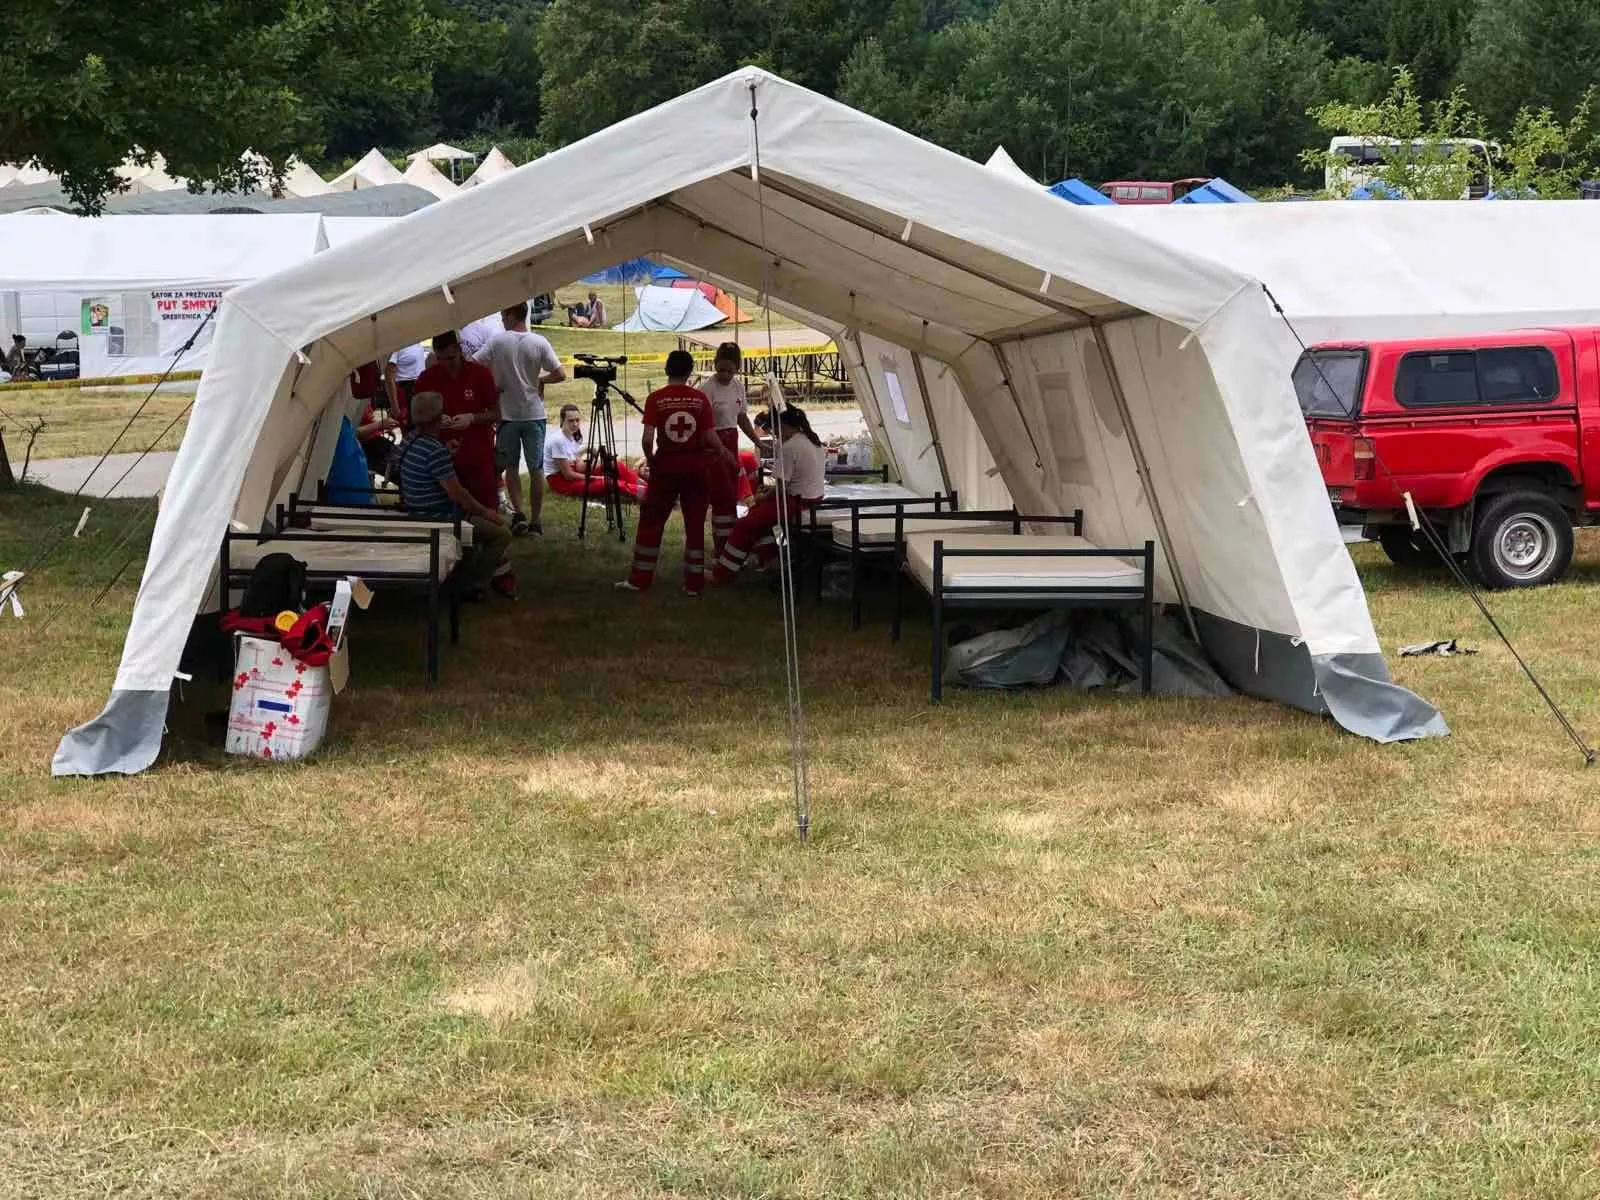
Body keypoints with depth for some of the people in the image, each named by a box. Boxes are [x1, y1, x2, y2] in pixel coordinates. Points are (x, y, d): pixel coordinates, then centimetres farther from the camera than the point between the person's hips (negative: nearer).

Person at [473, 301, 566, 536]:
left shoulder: (497, 340, -9)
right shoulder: (539, 343, -6)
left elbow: (473, 364, -11)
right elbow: (560, 374, -8)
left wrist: (494, 383, 4)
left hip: (507, 413, -1)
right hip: (534, 414, 1)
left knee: (511, 467, 12)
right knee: (536, 468, 8)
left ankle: (518, 512, -3)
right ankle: (536, 520, 10)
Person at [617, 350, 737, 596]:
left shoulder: (656, 398, -8)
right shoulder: (700, 398, -6)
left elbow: (647, 439, -15)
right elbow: (711, 437, -9)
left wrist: (649, 458, 5)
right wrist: (724, 453, 11)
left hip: (666, 466, -1)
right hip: (696, 467, 1)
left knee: (651, 521, 10)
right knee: (695, 524, 9)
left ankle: (639, 578, 12)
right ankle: (694, 582, 11)